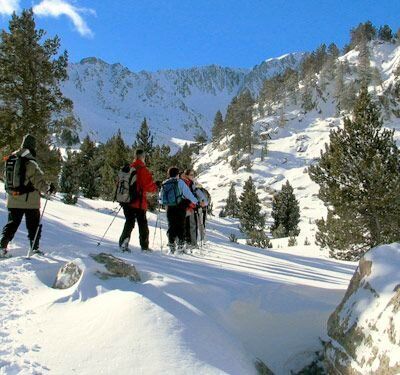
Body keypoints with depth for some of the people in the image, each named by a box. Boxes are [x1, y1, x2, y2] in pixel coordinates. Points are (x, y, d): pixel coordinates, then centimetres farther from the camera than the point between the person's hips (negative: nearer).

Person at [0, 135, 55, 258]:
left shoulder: (10, 159, 5)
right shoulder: (30, 163, -16)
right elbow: (39, 181, -17)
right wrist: (48, 188, -2)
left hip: (13, 200, 6)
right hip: (30, 201, -6)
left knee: (12, 224, 14)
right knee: (33, 225, 9)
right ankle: (34, 248, 16)